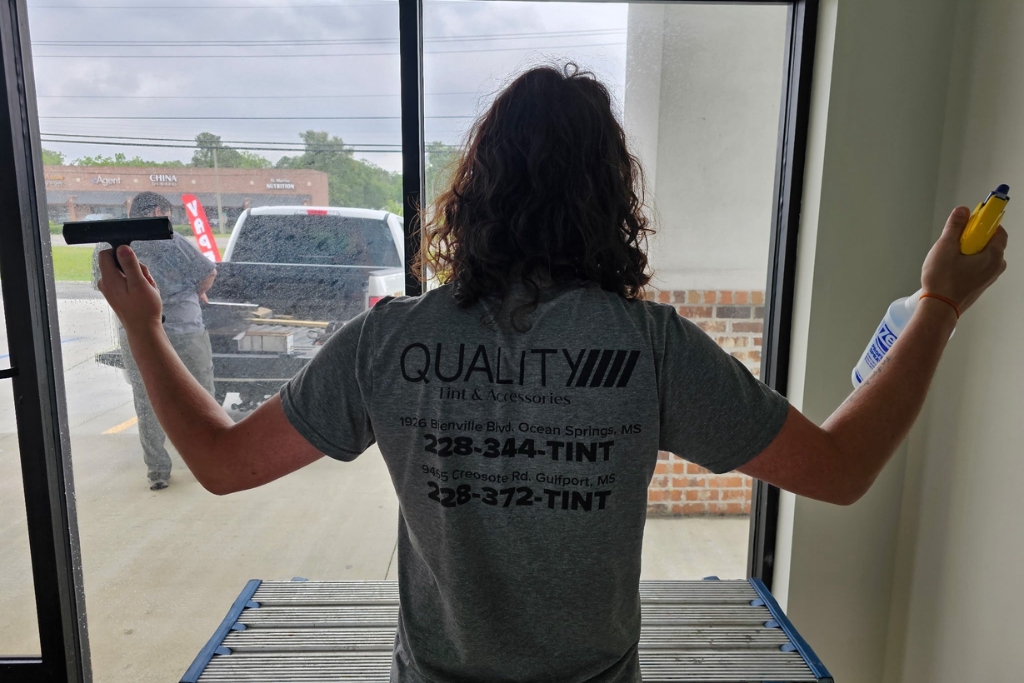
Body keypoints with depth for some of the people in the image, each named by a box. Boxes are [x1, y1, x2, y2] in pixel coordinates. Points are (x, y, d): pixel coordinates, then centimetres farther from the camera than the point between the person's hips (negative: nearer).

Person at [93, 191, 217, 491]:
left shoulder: (104, 244, 4)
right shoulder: (166, 239, -12)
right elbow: (208, 273, -8)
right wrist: (194, 293, 11)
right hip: (182, 333, -4)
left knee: (147, 406, 13)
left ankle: (157, 472, 16)